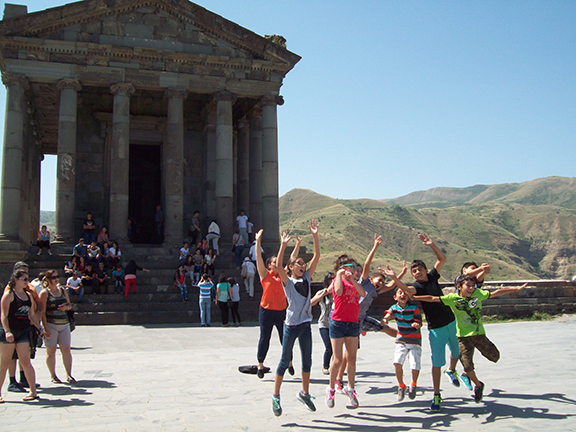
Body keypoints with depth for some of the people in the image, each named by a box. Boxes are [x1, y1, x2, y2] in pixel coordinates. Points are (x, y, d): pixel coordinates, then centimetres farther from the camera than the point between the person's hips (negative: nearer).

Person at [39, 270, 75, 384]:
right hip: (51, 324, -4)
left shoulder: (62, 290, 13)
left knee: (66, 350, 1)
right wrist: (46, 328, -14)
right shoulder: (45, 292, -3)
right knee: (51, 351, 3)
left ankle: (69, 375, 7)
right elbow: (42, 312, -8)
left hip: (64, 324, 4)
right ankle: (53, 376, 14)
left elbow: (70, 305, 21)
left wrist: (66, 307, -4)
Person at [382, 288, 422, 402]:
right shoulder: (394, 308, -1)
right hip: (401, 341, 2)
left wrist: (417, 325, -37)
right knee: (397, 362, -18)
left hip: (415, 341, -2)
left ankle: (414, 384, 21)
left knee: (415, 366, -13)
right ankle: (401, 386, 8)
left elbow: (419, 322, -13)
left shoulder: (414, 307, -9)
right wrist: (385, 320, -41)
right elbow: (387, 315, -18)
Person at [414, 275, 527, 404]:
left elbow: (495, 293, 1)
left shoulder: (478, 294, -4)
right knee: (467, 366, -4)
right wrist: (413, 297, -19)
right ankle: (478, 385, 25)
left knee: (495, 357, 7)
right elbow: (433, 299, -13)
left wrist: (517, 289, 3)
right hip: (464, 336, -2)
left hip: (479, 334, 2)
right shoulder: (453, 298, -11)